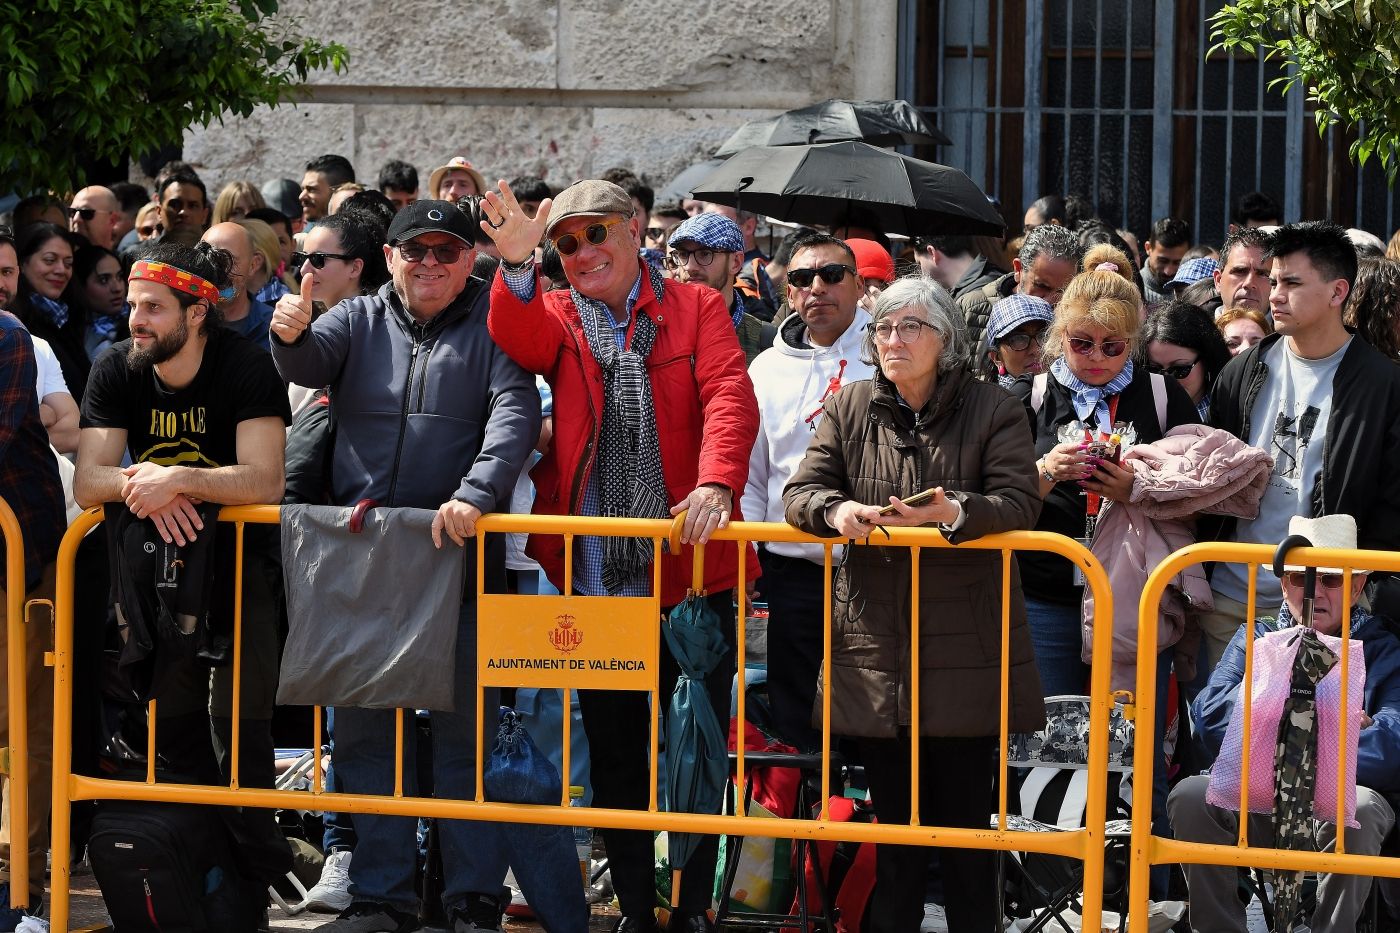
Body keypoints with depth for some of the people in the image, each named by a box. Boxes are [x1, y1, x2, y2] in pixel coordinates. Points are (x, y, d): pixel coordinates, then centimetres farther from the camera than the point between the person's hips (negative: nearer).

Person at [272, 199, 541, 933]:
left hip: (459, 555, -3)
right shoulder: (360, 321, 11)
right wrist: (292, 336, -30)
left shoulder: (492, 324, 3)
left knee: (464, 728, 0)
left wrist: (476, 492, -26)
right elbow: (312, 366, -6)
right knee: (364, 728, 6)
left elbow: (515, 411, -11)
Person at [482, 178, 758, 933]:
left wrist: (716, 482, -26)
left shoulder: (695, 308, 5)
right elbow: (518, 340, -13)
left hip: (693, 568, -2)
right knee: (613, 751, 8)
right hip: (595, 578, 2)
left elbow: (729, 398, -8)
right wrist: (517, 267, -32)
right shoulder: (554, 317, 10)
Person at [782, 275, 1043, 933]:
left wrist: (952, 512, -28)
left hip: (965, 650, -3)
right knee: (893, 816, 10)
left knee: (965, 817, 1)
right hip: (877, 649, 3)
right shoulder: (849, 408, 9)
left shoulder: (994, 411, 0)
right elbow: (801, 491, 4)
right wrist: (836, 509, -19)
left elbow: (1020, 502, -10)